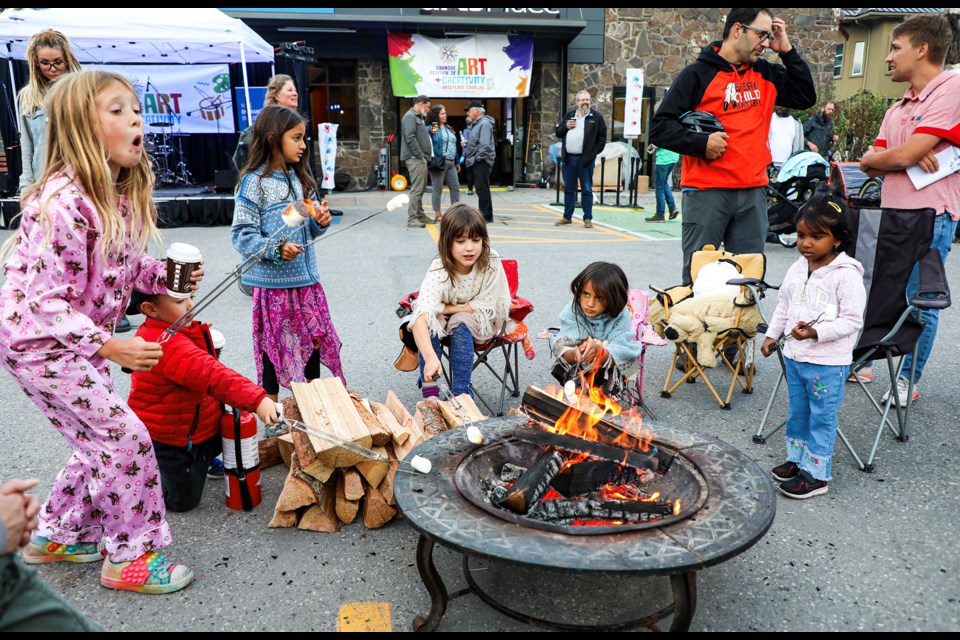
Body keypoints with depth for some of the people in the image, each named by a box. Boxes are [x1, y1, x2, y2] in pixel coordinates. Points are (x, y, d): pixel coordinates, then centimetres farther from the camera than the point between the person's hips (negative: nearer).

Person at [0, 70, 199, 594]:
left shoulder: (120, 195, 0)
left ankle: (57, 535, 38)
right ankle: (131, 556, 10)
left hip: (79, 340, 9)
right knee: (125, 438, -8)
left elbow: (125, 268, 12)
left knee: (101, 440, 16)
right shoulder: (63, 201, -27)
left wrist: (167, 276, -4)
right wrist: (110, 347, -31)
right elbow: (47, 301, -26)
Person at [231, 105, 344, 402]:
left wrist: (320, 222, -2)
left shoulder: (297, 179, 10)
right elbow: (242, 234, -16)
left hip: (306, 277, 7)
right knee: (275, 344, 6)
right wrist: (276, 250, -27)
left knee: (315, 338, 13)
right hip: (273, 281, -7)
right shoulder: (255, 182, -12)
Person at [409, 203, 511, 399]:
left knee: (461, 323, -32)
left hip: (481, 321, 0)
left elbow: (483, 307, -21)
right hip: (446, 318, 0)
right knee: (429, 321, -30)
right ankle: (430, 393, -21)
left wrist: (444, 308, -23)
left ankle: (461, 393, -23)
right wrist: (431, 358, -61)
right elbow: (421, 314, -47)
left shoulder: (491, 262, -28)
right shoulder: (439, 270, -32)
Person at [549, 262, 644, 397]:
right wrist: (574, 354, -43)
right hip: (576, 368, 2)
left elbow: (620, 355, -23)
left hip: (609, 371, -2)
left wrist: (599, 352, -44)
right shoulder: (572, 311, -16)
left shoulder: (620, 317, -19)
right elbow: (560, 348, -19)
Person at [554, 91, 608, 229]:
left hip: (585, 159, -4)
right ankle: (567, 217, 20)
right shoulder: (569, 115, 14)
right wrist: (565, 127, -3)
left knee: (587, 190, -1)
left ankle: (588, 219, 4)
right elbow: (558, 132, 17)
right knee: (568, 189, 10)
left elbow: (602, 138, 1)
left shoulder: (596, 117, 2)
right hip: (568, 159, 4)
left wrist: (593, 153, -6)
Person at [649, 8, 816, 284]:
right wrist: (701, 143, -19)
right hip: (707, 191, -5)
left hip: (754, 193, 5)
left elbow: (806, 97, 16)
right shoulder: (699, 74, -2)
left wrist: (787, 51, 10)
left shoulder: (766, 74, 15)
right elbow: (660, 127, -6)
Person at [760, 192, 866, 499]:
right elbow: (784, 306, 17)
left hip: (828, 362, -7)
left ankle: (816, 474, 17)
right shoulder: (797, 269, 4)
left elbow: (852, 321, -18)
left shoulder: (846, 275, -17)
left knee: (821, 418, 5)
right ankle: (797, 458, 37)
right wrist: (772, 335, 14)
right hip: (794, 356, 7)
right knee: (797, 411, 20)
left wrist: (816, 332, -28)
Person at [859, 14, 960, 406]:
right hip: (889, 215, 8)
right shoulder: (898, 108, 16)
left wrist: (877, 158, 3)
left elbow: (904, 155, -19)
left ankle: (907, 379, 15)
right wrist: (908, 156, -11)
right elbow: (871, 165, 9)